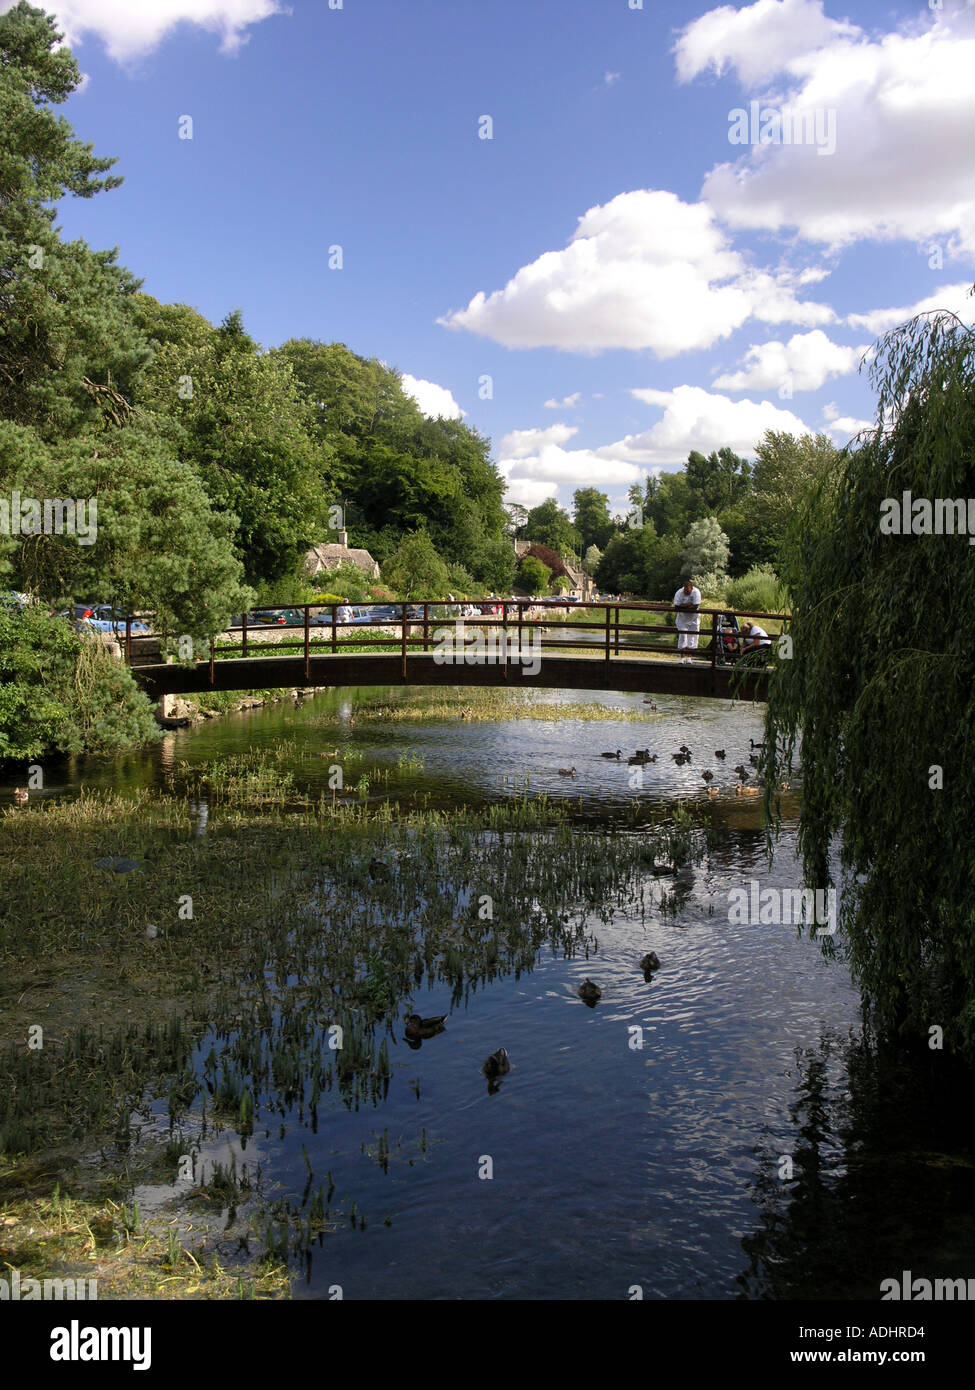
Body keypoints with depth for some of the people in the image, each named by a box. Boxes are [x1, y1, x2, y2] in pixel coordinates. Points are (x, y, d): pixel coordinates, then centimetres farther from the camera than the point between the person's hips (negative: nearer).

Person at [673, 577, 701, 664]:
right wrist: (688, 605, -25)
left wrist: (683, 606, -20)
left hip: (693, 618, 0)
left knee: (692, 637, 1)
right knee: (682, 636, -6)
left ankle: (689, 657, 10)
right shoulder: (679, 593, -13)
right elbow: (676, 606, -20)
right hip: (682, 618, 1)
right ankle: (682, 657, -2)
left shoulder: (696, 592, -17)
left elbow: (696, 606, -25)